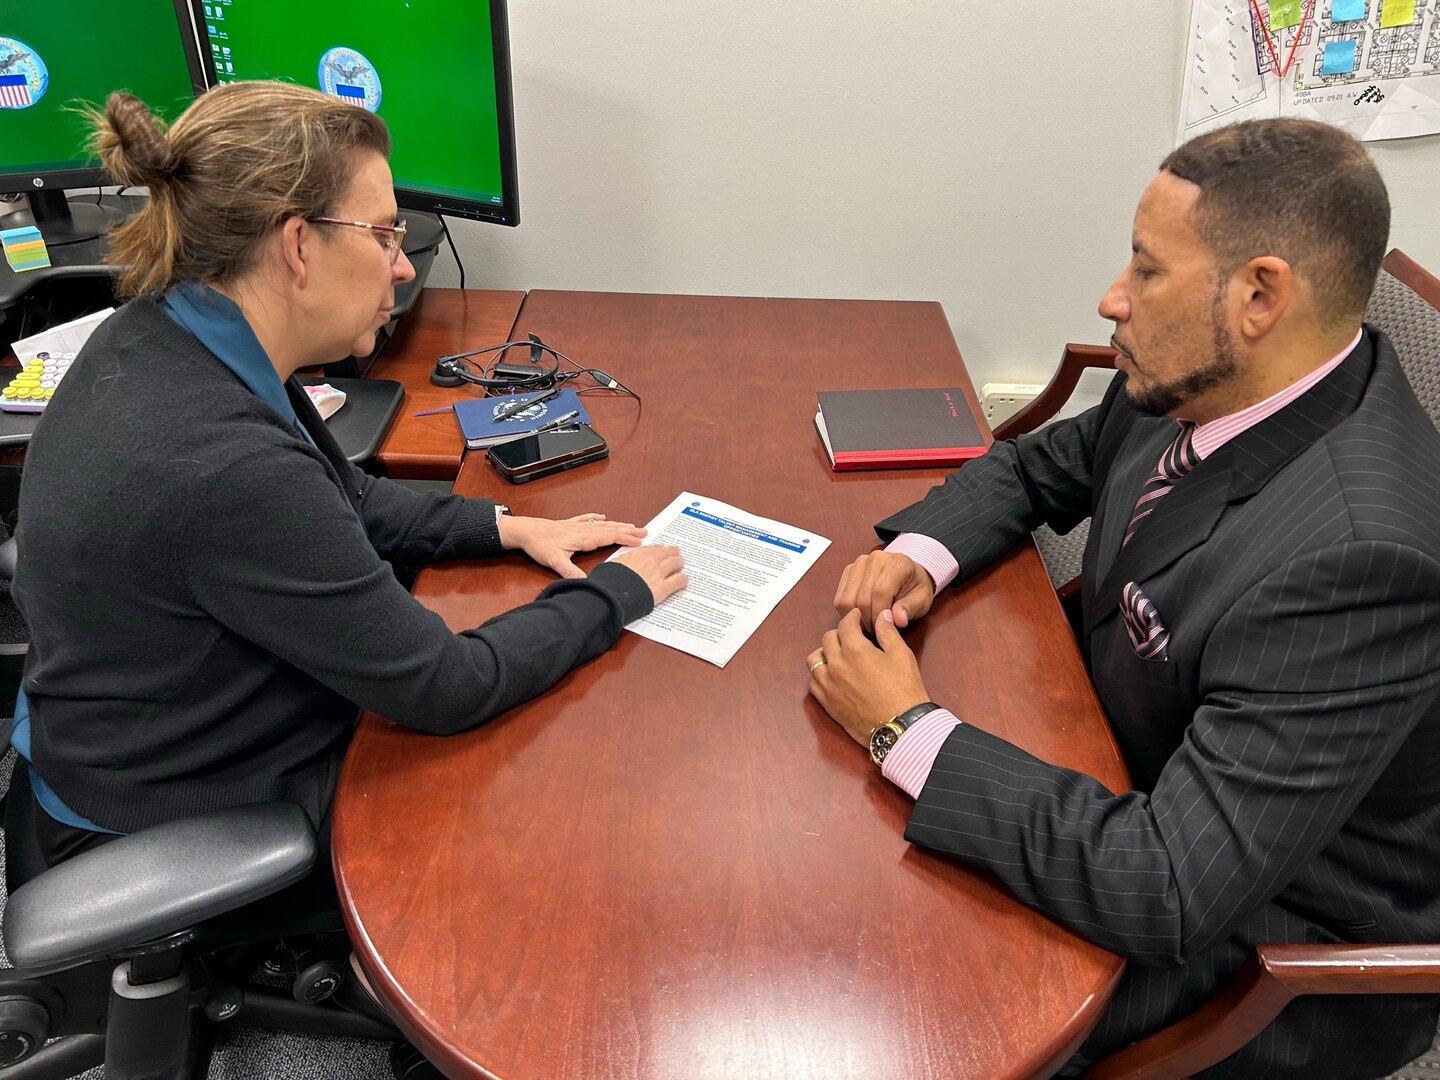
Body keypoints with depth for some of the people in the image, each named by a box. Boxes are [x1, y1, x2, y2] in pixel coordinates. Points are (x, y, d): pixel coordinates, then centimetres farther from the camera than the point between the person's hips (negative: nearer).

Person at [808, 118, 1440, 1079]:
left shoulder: (1356, 556, -36)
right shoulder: (1201, 381, -10)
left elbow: (1166, 895, -36)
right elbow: (1040, 467, 9)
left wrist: (910, 731, -28)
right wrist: (921, 554, -12)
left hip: (1254, 925, -6)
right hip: (1140, 772, 7)